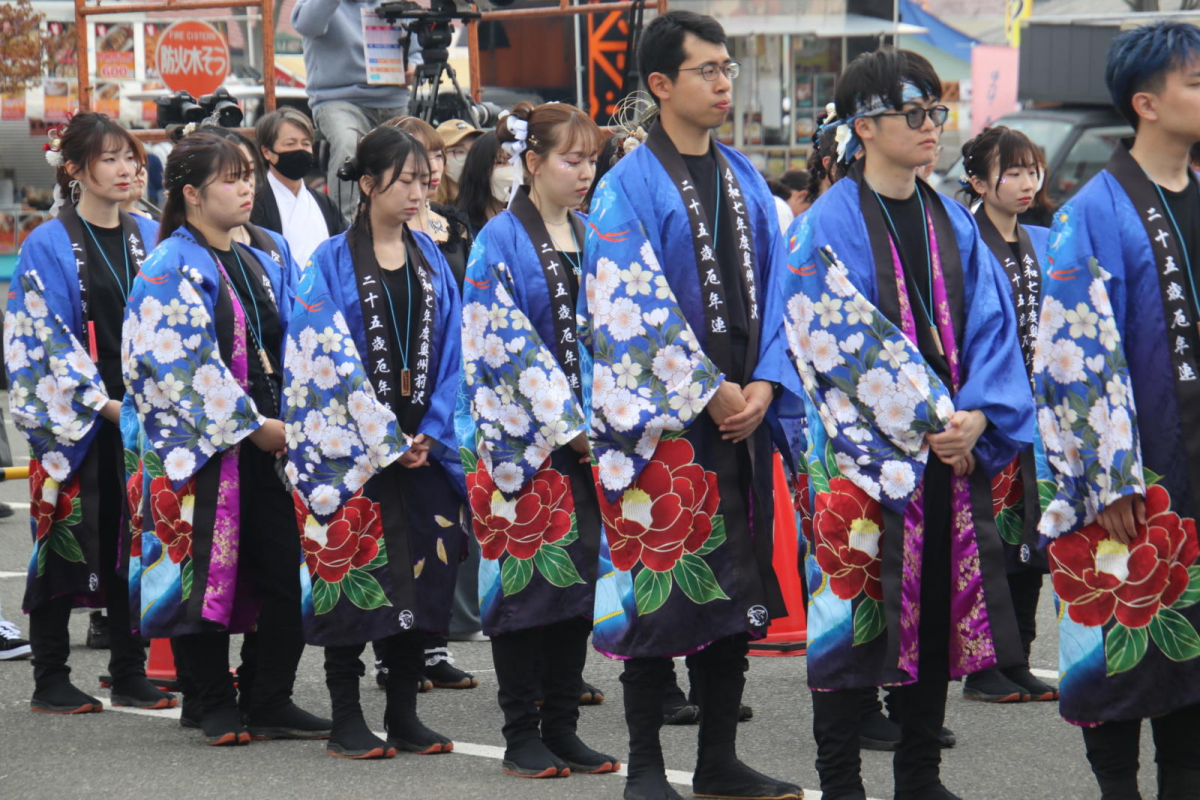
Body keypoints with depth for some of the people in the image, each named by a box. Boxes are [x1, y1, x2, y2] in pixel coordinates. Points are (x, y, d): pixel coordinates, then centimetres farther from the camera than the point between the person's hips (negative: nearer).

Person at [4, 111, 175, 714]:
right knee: (65, 542, -1)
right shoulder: (48, 246, -4)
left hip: (143, 413, 4)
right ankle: (50, 680, 6)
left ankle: (130, 673, 14)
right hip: (74, 421, -4)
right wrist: (102, 403, -15)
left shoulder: (150, 238, 11)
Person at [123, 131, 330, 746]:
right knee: (205, 571, -1)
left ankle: (272, 702, 11)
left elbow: (287, 347, 18)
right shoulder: (171, 271, -8)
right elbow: (185, 366, -14)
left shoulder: (264, 262, 15)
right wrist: (253, 426, -14)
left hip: (269, 437, 6)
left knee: (292, 570, 2)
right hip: (200, 448, -6)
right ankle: (217, 710, 9)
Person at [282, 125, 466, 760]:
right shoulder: (333, 262, -4)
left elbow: (448, 349, 8)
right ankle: (346, 720, 4)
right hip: (351, 444, -4)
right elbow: (328, 358, -9)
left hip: (422, 442, 5)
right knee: (354, 573, -4)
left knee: (422, 572, 4)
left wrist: (432, 432, -5)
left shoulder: (430, 258, 11)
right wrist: (384, 440, -13)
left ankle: (403, 716, 13)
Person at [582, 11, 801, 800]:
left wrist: (762, 383, -3)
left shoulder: (746, 180, 13)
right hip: (663, 420, -6)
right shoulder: (629, 187, -6)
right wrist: (712, 392, -13)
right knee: (660, 581, -3)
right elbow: (637, 309, -12)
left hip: (742, 412, 6)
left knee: (733, 583, 9)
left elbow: (775, 287, 11)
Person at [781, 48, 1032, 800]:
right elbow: (844, 344, -13)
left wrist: (979, 415, -10)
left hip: (952, 450, 6)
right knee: (855, 608, -3)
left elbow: (990, 324, 7)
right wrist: (932, 418, -15)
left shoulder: (953, 223, 12)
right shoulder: (830, 224, -7)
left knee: (940, 610, 9)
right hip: (862, 455, -6)